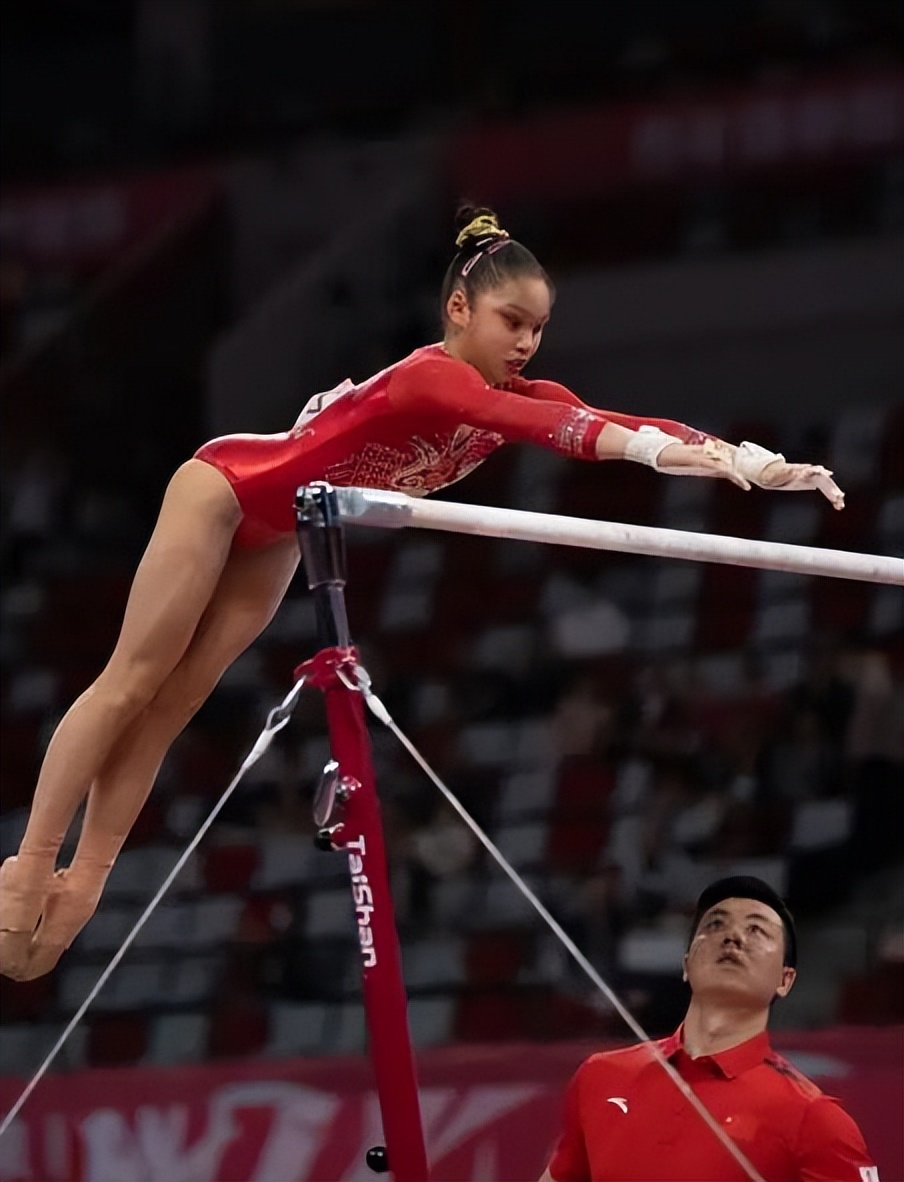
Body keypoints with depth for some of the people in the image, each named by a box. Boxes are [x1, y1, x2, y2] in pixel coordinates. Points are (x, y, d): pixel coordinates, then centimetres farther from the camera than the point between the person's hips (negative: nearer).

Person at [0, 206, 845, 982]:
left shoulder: (509, 394, -12)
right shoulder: (433, 377, -35)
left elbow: (614, 419, -22)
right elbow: (542, 427, -53)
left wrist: (747, 459, -35)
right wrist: (658, 450, -67)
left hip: (276, 536, 8)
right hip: (228, 488, -8)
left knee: (172, 707, 6)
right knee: (133, 682, -4)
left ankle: (83, 880, 8)